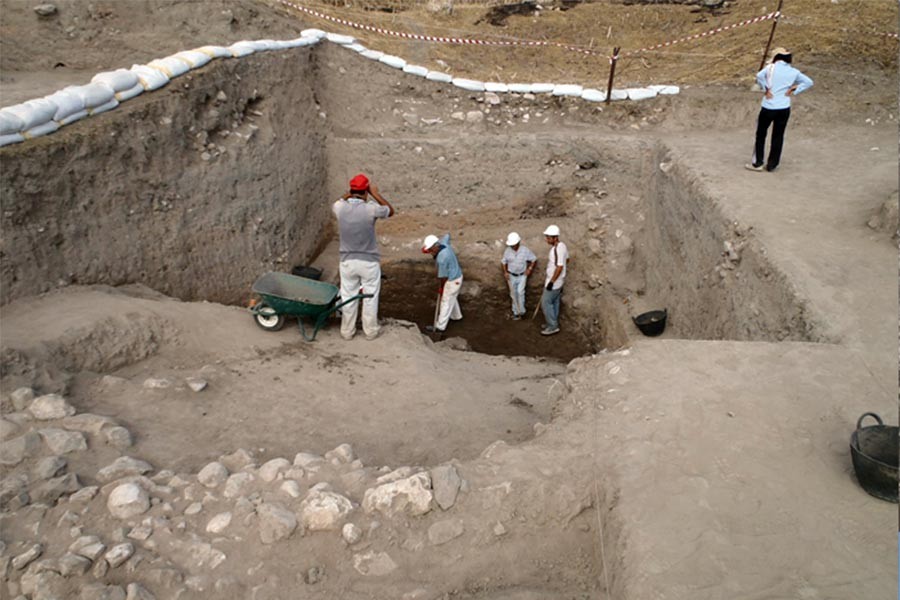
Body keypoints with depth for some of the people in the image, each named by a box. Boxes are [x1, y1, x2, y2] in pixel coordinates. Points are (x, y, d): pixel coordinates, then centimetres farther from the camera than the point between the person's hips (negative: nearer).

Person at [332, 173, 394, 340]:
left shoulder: (340, 208, -10)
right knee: (370, 298, 13)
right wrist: (375, 193, 4)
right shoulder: (371, 209, -19)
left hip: (347, 261, 2)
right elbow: (390, 211, 2)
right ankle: (371, 331, 24)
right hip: (369, 261, -2)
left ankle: (347, 331, 25)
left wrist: (350, 193, 12)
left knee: (348, 297, 15)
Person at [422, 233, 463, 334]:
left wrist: (440, 288, -6)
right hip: (456, 276, 9)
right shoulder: (443, 243, -10)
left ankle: (440, 327, 15)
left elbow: (443, 276, -22)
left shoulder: (441, 259, -34)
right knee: (452, 298, 29)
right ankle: (456, 315, 50)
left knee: (446, 303, 3)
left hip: (452, 281, -9)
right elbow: (447, 236, 15)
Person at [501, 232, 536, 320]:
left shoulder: (525, 250, -15)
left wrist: (530, 269, -9)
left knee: (520, 292, -15)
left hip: (522, 276, -2)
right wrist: (505, 272, -7)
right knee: (514, 294, 8)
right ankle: (516, 312, 21)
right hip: (511, 276, 2)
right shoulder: (507, 251, -10)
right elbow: (503, 262, 5)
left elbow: (534, 259, -2)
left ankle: (521, 311, 0)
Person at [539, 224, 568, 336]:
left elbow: (559, 268, -29)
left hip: (554, 282, -10)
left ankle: (553, 326, 7)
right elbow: (567, 259, 19)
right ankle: (553, 323, 31)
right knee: (554, 302, 19)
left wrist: (551, 282, -24)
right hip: (558, 281, 10)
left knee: (546, 303, 0)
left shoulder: (557, 249, -28)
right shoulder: (562, 245, 3)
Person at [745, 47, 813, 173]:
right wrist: (794, 91, 1)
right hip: (784, 108, 3)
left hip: (768, 107, -3)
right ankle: (772, 165, 15)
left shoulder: (771, 67, -4)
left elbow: (759, 76, -23)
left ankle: (758, 163, 10)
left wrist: (766, 89, -12)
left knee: (761, 134, 10)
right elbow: (808, 82, 2)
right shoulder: (794, 72, 5)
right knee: (778, 136, 11)